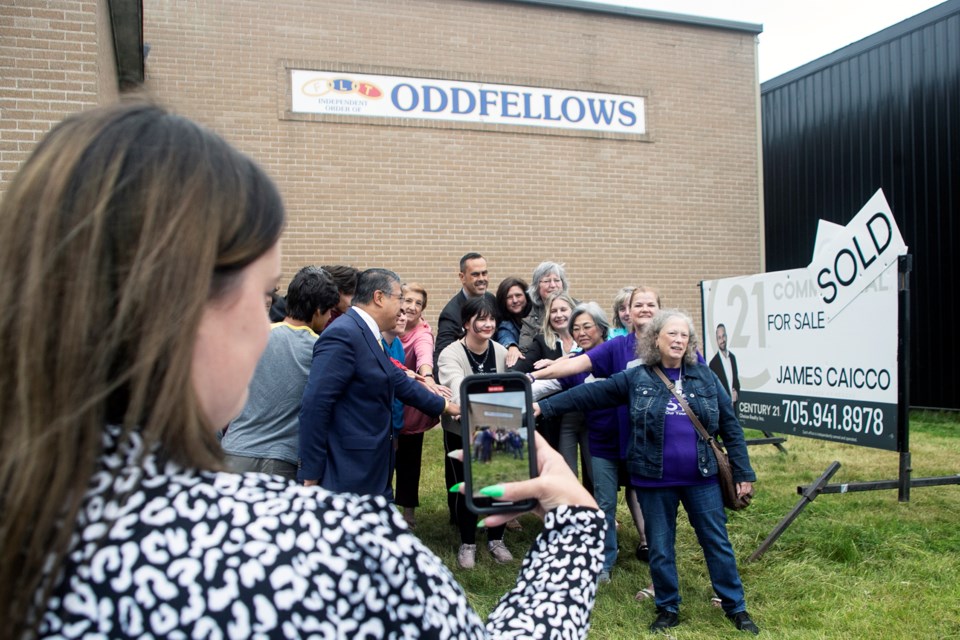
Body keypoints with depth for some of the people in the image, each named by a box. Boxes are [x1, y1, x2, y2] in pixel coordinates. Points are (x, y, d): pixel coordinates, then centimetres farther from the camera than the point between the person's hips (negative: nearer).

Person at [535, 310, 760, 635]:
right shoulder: (636, 379, -2)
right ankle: (668, 609, 30)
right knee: (660, 548, 11)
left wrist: (743, 472, 3)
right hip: (655, 480, -1)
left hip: (701, 477, 1)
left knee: (717, 543, 10)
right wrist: (544, 406, -8)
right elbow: (589, 394, -3)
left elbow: (730, 426, 5)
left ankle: (736, 608, 28)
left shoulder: (705, 377, 1)